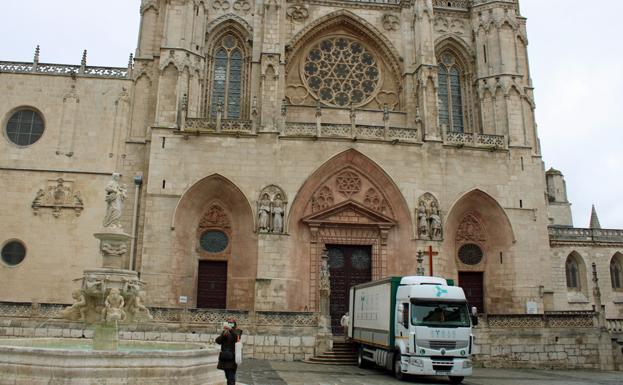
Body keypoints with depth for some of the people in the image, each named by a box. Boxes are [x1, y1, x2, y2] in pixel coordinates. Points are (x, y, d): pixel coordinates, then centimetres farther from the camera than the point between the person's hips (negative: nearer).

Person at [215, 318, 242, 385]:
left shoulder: (237, 332, -3)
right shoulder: (224, 332, 8)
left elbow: (237, 337, -26)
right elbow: (217, 341, -4)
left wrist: (230, 329, -40)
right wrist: (223, 335, -22)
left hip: (232, 358, -5)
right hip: (225, 357, 5)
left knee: (231, 377, -10)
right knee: (227, 376, 14)